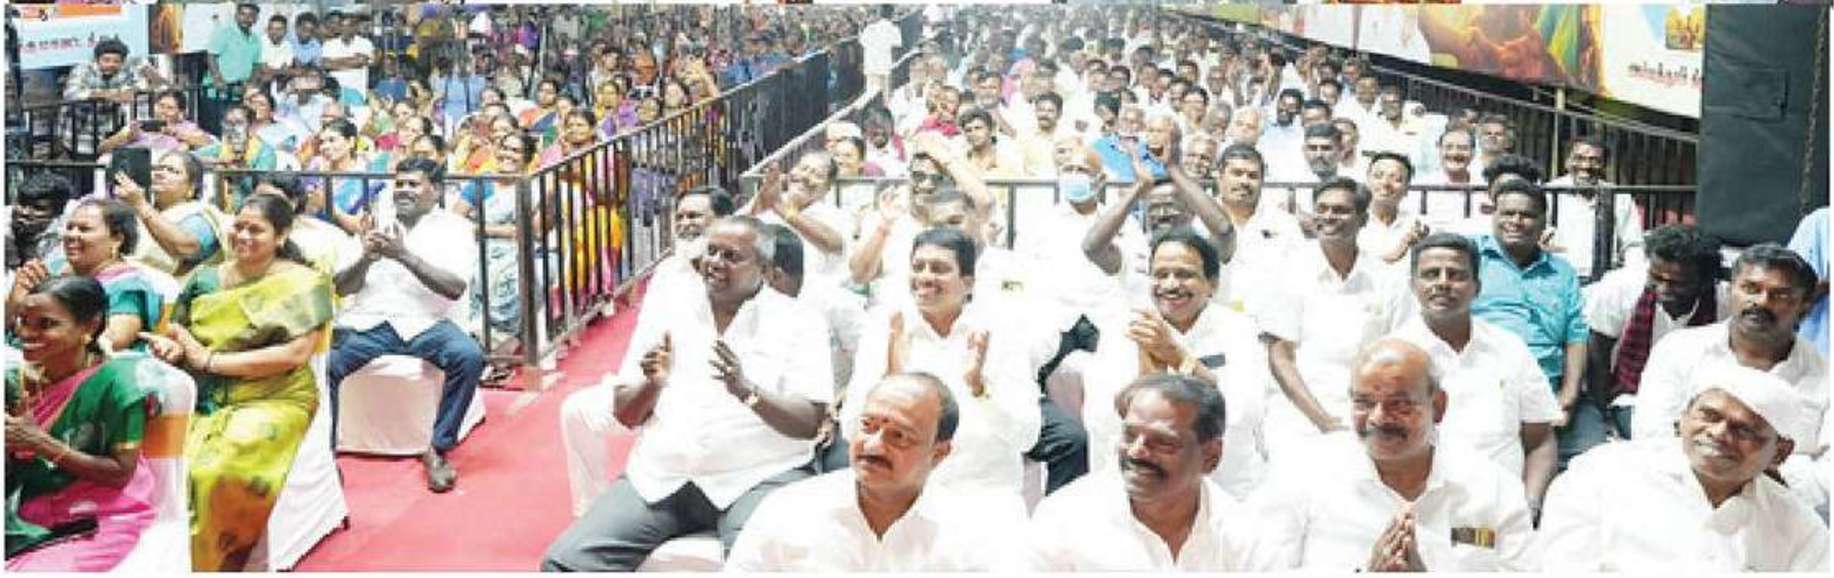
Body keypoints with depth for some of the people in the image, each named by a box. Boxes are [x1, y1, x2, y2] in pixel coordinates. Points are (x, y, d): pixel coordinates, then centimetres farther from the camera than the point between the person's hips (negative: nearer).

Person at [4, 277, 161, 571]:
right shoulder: (17, 380, 4)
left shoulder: (115, 381, -12)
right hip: (25, 519, 5)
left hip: (102, 522, -5)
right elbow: (8, 469, 7)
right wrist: (9, 441, -14)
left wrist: (41, 443, -17)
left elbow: (121, 473, -12)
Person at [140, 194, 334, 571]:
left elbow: (295, 354, -12)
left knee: (217, 474, -29)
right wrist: (171, 347, -9)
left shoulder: (302, 284, -3)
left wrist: (211, 360, -12)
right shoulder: (206, 280, 13)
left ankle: (205, 562, -10)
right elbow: (179, 333, 16)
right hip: (202, 402, 5)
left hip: (271, 403, -5)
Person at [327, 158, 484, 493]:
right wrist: (366, 258, -9)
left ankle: (438, 450, -15)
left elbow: (455, 288, -8)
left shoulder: (454, 227, 8)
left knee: (469, 357, -31)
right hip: (367, 319, 2)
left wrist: (405, 255, -18)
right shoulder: (375, 224, 17)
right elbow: (342, 287, 12)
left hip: (423, 322, -2)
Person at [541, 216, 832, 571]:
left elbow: (810, 423, -6)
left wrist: (747, 391, -22)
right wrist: (652, 385, -9)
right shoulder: (665, 312, 13)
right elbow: (624, 415, 13)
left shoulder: (796, 322, 3)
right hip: (659, 476, 4)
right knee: (565, 561, -15)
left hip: (758, 476, -3)